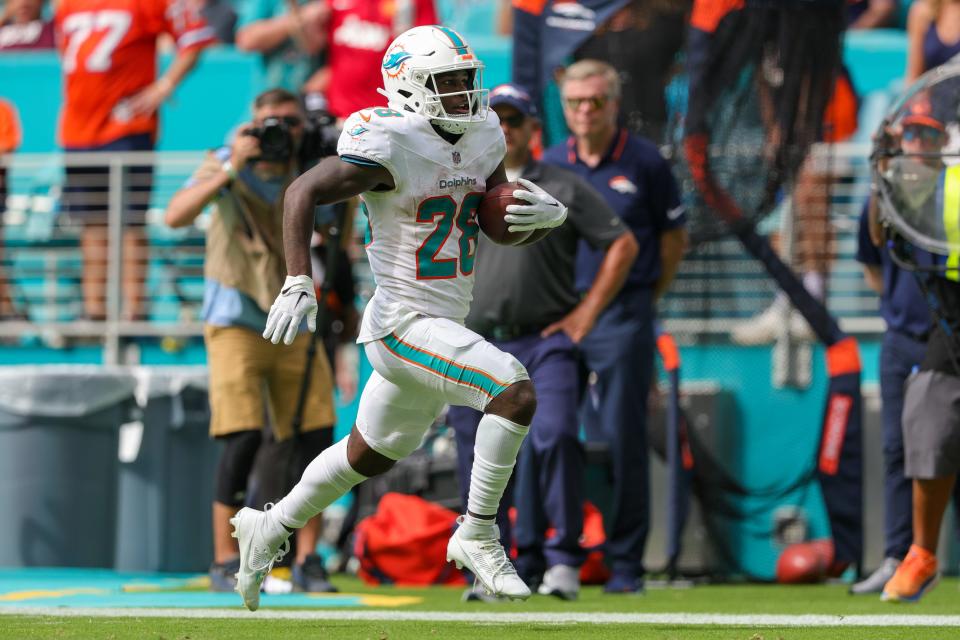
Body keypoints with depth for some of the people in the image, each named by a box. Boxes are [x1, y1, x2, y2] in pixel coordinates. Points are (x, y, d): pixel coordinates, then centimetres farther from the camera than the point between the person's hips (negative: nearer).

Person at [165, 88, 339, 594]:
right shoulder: (225, 165, -8)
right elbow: (175, 216, -22)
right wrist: (230, 170, -30)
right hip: (236, 321, -4)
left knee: (316, 438, -3)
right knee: (244, 438, -14)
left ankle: (307, 560, 7)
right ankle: (225, 561, -5)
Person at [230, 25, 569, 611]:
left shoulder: (481, 137, 6)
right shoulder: (393, 148, -18)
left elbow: (512, 231, 12)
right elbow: (304, 192, -16)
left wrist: (546, 214, -12)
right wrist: (298, 284, -24)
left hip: (445, 322, 9)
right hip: (404, 324, -9)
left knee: (372, 454, 24)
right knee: (516, 392, -25)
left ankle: (268, 529, 42)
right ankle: (478, 536, -13)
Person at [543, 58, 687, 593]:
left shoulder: (645, 163, 0)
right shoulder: (550, 165, 8)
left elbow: (674, 239, 7)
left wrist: (644, 300, 6)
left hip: (623, 317, -3)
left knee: (622, 441, -3)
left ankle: (626, 562, 2)